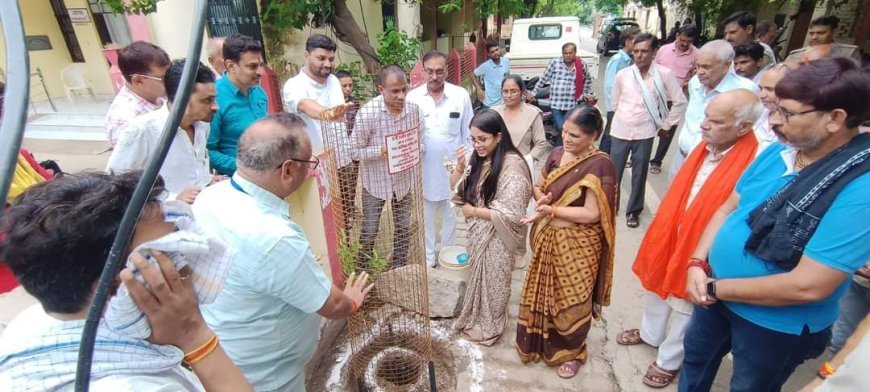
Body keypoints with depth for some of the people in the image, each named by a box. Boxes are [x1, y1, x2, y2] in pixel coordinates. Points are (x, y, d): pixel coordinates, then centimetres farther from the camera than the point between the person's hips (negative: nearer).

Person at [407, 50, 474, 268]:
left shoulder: (461, 95, -7)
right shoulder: (412, 97, -6)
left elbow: (468, 133, -2)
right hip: (424, 169, 0)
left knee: (450, 216, 17)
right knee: (426, 217, 15)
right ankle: (427, 258, 34)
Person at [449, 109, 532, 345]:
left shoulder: (512, 165, -24)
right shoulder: (480, 160, -1)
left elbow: (509, 214, -27)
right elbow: (456, 189, 7)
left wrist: (473, 211, -16)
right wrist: (460, 166, -12)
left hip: (496, 236, -7)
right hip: (478, 232, 7)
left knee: (492, 281, 13)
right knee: (479, 278, 22)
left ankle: (488, 327, 36)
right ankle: (476, 319, 45)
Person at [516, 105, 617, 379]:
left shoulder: (600, 164, -19)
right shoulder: (557, 154, 0)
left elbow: (592, 214, -22)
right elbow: (538, 186, 10)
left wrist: (552, 210, -26)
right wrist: (541, 197, -12)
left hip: (577, 246, -6)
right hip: (547, 239, 6)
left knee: (571, 301, 12)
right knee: (543, 294, 20)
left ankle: (572, 351, 37)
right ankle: (540, 342, 44)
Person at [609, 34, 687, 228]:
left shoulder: (664, 74, -6)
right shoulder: (622, 74, -2)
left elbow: (680, 102, 2)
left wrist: (665, 124, 4)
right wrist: (625, 119, 12)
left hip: (644, 134, -1)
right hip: (620, 131, 1)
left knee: (639, 174, 8)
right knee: (613, 172, 9)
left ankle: (633, 211, 24)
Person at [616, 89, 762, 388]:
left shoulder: (752, 163, -26)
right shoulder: (706, 145, -3)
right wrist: (662, 231, 13)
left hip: (699, 249, -7)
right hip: (670, 235, 7)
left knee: (683, 308, 15)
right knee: (657, 287, 26)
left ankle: (668, 360, 39)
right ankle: (650, 333, 53)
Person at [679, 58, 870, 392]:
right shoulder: (777, 152, -6)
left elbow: (808, 286, -30)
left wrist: (715, 288, -21)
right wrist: (698, 263, -12)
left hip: (778, 325, -5)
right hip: (717, 294, 6)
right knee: (695, 356, 27)